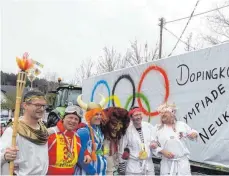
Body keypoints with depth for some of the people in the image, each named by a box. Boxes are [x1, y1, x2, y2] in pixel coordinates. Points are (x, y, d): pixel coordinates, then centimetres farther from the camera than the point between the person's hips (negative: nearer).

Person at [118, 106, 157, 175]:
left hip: (148, 165, 4)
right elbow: (122, 148, -6)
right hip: (133, 167, -4)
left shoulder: (149, 127, -4)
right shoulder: (127, 130, -14)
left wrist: (154, 144, -15)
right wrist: (121, 165, 0)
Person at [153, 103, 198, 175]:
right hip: (167, 163, 1)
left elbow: (192, 133, 13)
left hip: (182, 161, 0)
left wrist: (194, 134, -10)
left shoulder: (181, 125, 2)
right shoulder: (158, 128, 1)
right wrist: (163, 151, -13)